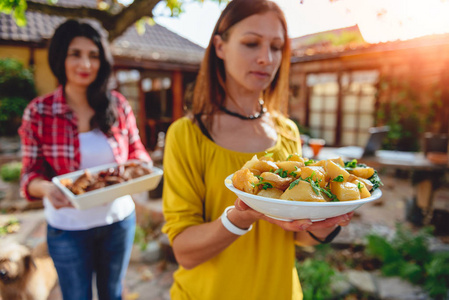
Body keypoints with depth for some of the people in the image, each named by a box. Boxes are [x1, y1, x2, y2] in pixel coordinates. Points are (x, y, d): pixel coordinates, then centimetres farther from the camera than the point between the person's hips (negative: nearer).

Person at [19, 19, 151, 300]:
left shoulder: (117, 104, -6)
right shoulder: (38, 112, -10)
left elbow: (136, 150, 2)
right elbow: (30, 174, -7)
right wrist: (46, 189, -29)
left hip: (119, 220, 2)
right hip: (68, 228, -1)